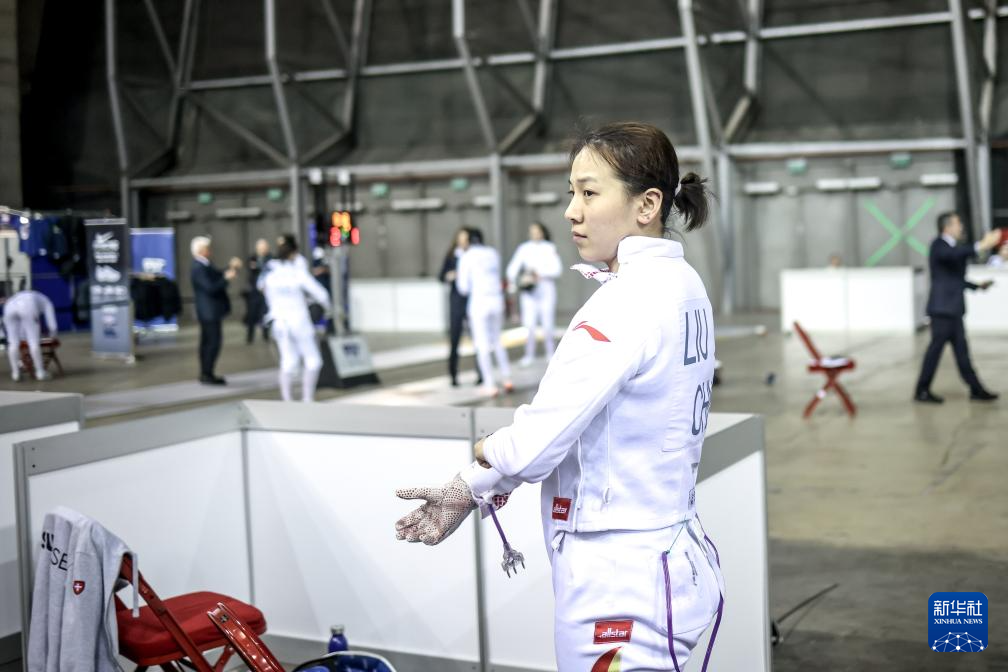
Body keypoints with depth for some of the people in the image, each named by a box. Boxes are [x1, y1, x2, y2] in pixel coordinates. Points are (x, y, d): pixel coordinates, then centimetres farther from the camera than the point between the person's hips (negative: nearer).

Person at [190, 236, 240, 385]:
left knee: (207, 342, 14)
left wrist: (231, 268, 9)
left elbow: (218, 277, 19)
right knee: (213, 342, -9)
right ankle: (207, 374, -6)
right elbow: (210, 288, -25)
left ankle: (205, 374, 20)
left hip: (209, 312, 11)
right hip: (209, 311, -11)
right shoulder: (198, 269, -19)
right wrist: (226, 278, -24)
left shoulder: (204, 266, 12)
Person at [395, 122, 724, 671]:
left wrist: (490, 451, 0)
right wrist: (470, 490, 9)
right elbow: (580, 418, 10)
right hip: (672, 557, 9)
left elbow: (533, 446, -23)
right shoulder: (682, 285, 8)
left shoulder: (631, 300, -21)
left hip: (619, 587, -9)